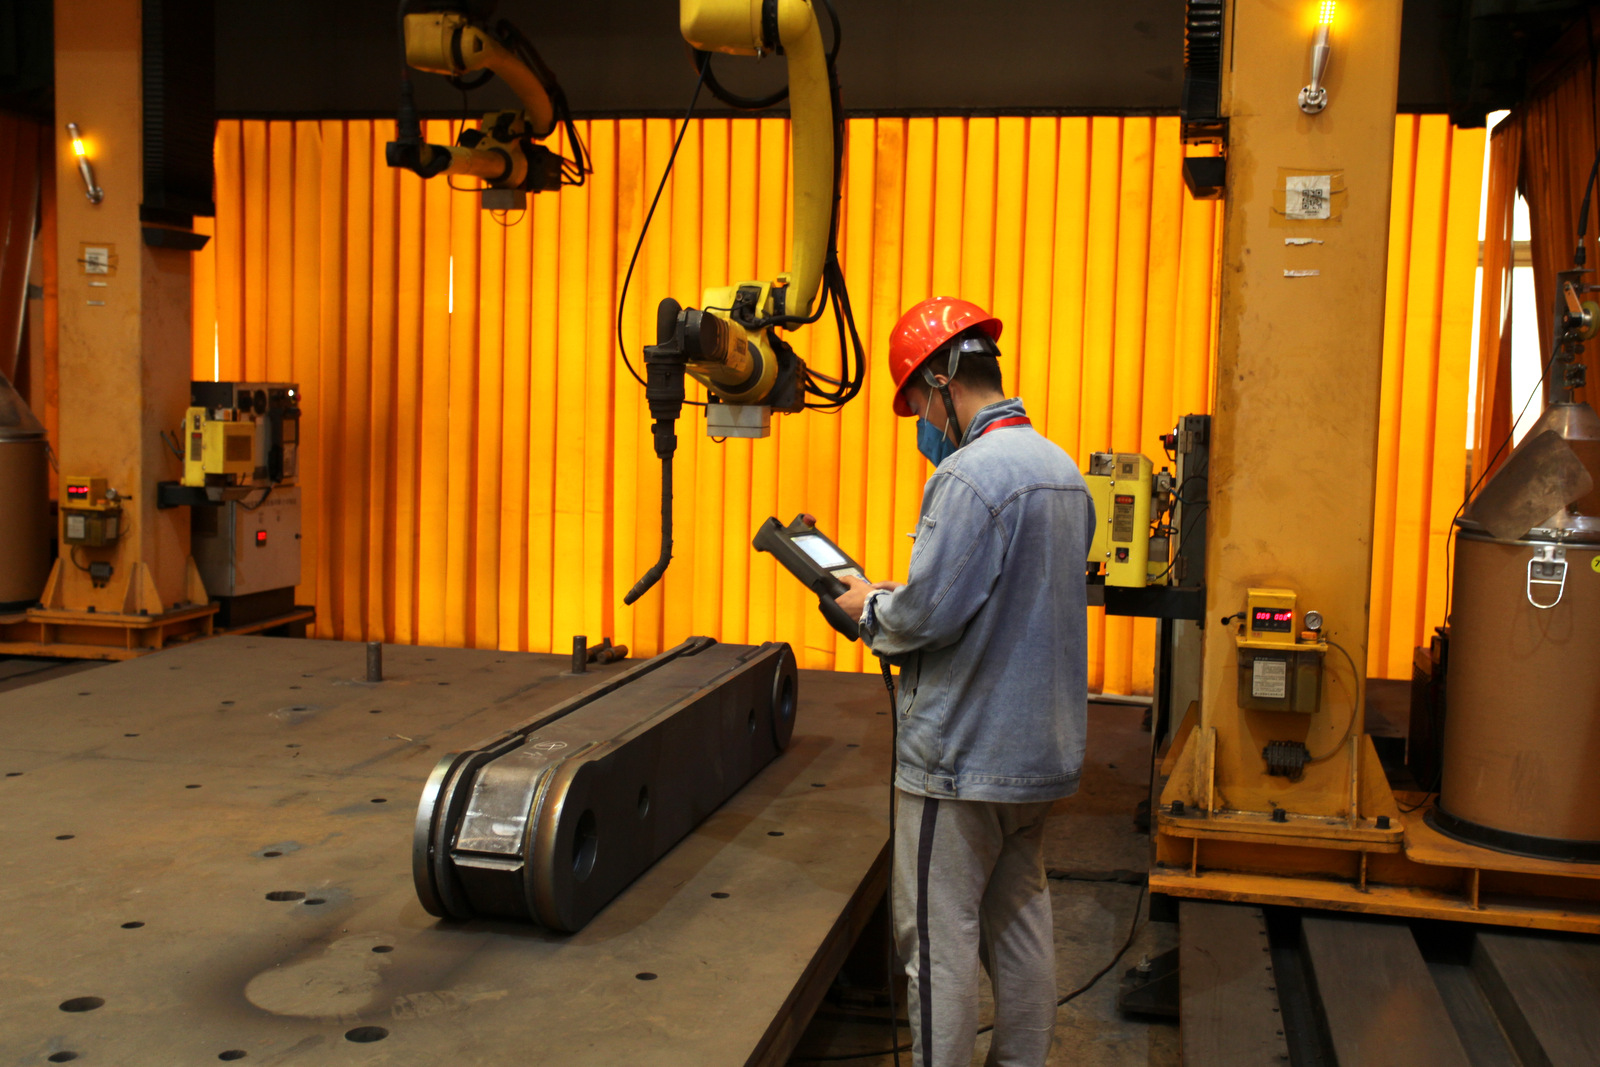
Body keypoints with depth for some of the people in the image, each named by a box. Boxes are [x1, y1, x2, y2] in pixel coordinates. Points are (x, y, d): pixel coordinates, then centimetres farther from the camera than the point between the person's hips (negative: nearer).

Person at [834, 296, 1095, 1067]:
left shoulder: (970, 475, -20)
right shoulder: (1062, 468, 8)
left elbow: (927, 612, -24)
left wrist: (870, 609, -3)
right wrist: (900, 602, 14)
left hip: (961, 755, -9)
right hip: (1042, 750, 9)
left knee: (939, 940, 3)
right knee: (1020, 923, 19)